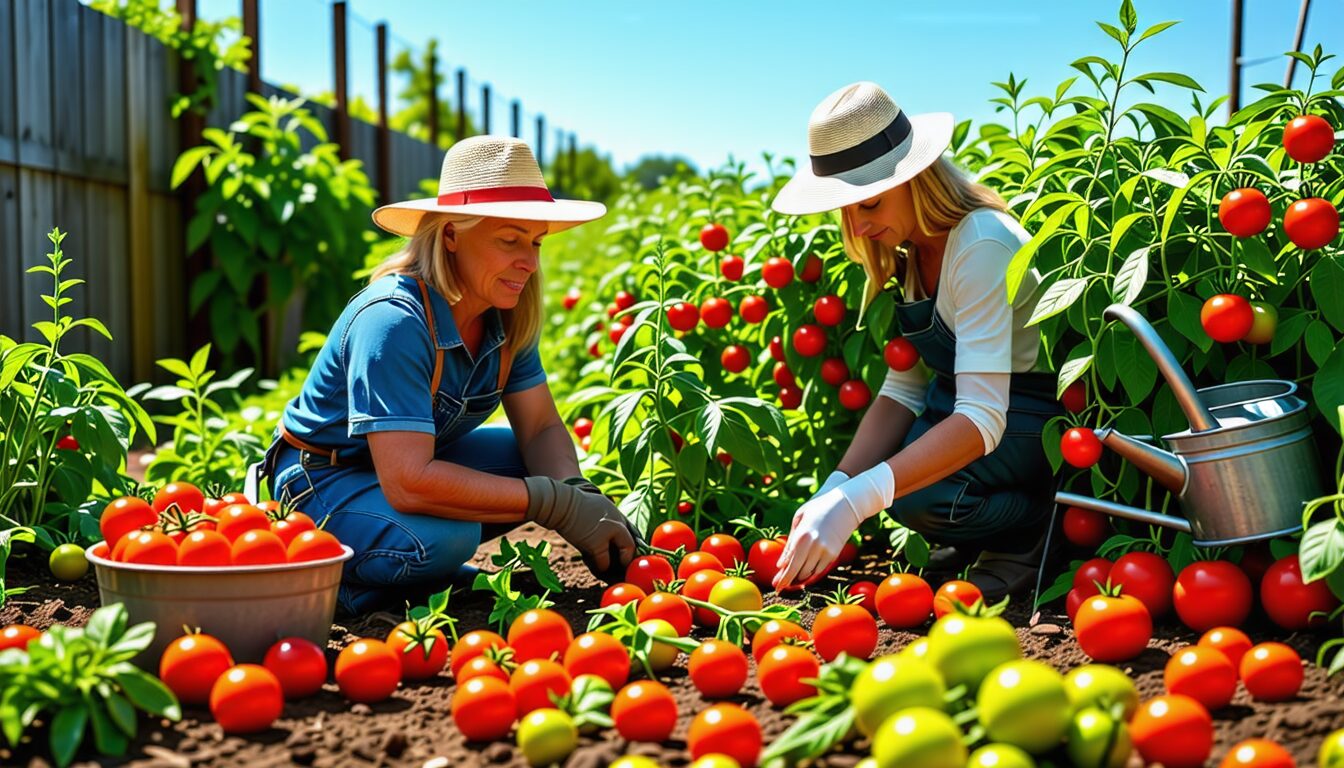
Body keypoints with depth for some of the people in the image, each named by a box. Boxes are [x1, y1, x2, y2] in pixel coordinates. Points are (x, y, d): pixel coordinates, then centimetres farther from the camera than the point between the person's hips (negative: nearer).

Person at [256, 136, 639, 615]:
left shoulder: (507, 316, -7)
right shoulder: (393, 321, -31)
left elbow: (541, 428, -3)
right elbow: (409, 482, -38)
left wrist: (580, 494, -26)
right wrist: (558, 505, -37)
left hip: (422, 458, 8)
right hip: (323, 480, -8)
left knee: (560, 467, -4)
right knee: (444, 538, -35)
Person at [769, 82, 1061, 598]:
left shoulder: (980, 246, -28)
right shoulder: (907, 251, -2)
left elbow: (983, 418, -36)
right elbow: (903, 390, -4)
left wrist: (854, 502, -45)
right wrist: (834, 492, -20)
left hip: (1034, 415, -8)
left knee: (919, 494, -31)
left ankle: (1041, 530, -2)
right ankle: (973, 545, 13)